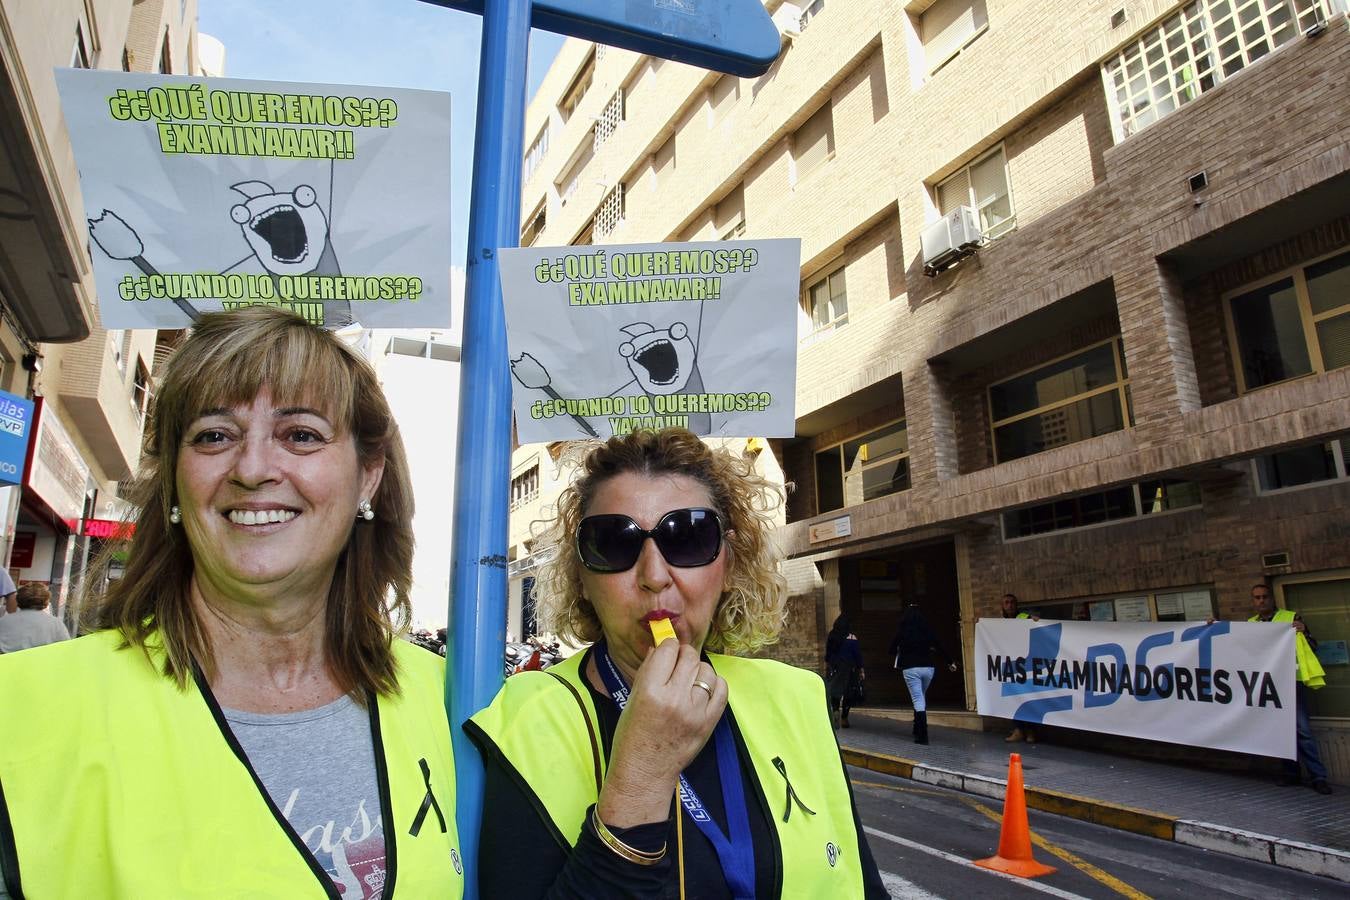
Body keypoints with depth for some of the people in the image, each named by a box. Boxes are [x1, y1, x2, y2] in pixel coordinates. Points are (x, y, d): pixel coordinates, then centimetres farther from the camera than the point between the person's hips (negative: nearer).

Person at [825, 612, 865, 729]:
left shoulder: (830, 636, 0)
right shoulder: (851, 638, -11)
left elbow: (827, 654, 8)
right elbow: (858, 654, -7)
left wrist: (826, 667, 19)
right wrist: (861, 670, 1)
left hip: (834, 667, 3)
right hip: (849, 668, -3)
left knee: (834, 690, 10)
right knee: (848, 693, 6)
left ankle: (835, 710, -14)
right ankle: (844, 718, 9)